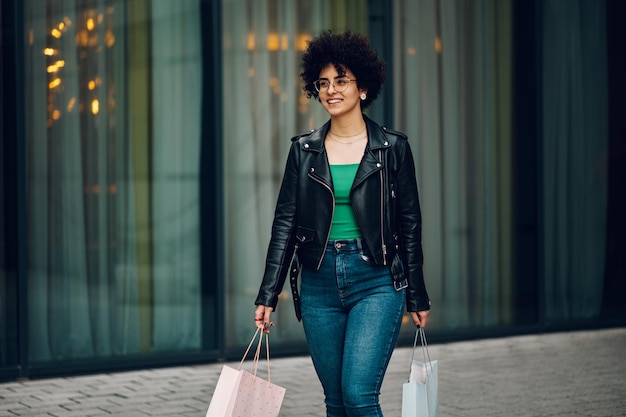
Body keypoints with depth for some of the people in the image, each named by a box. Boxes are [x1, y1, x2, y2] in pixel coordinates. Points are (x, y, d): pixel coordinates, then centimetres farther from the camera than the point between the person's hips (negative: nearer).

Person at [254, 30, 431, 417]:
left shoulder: (392, 147, 0)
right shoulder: (304, 150, 6)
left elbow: (409, 224, 3)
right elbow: (285, 223, 5)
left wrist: (417, 297, 5)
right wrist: (268, 295, 0)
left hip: (376, 283, -3)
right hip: (319, 284, 3)